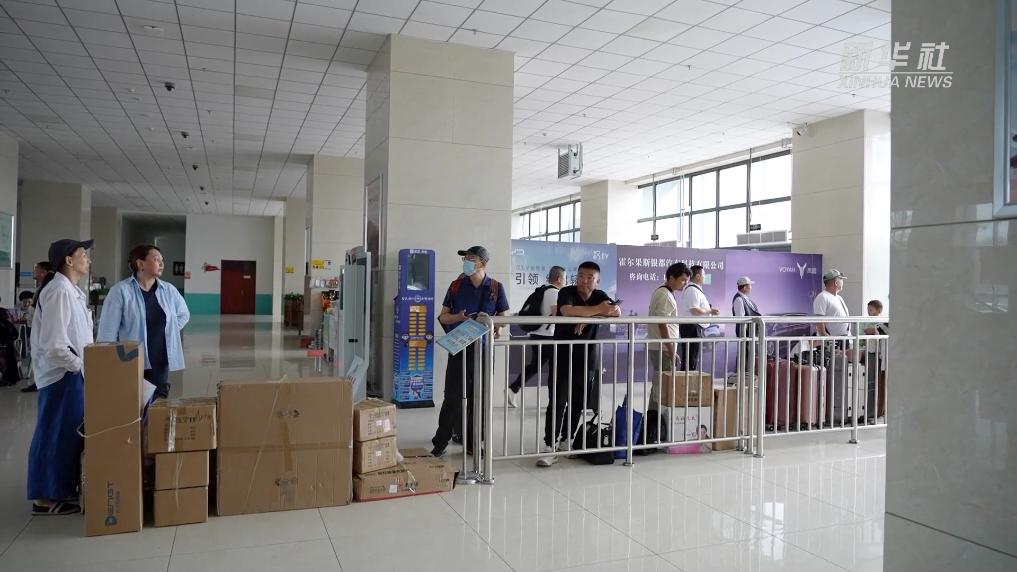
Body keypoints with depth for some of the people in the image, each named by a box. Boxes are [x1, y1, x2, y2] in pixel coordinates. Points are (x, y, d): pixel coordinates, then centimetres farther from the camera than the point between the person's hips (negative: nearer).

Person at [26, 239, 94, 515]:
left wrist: (83, 365, 12)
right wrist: (79, 366, -14)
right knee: (55, 434, 0)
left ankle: (61, 488, 28)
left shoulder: (71, 289, 11)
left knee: (69, 432, 16)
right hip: (62, 374, -10)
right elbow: (54, 344, -24)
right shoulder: (59, 291, -20)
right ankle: (45, 497, 11)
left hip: (72, 373, 10)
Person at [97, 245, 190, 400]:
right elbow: (108, 331, -8)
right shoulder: (121, 291, -8)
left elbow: (183, 314, 23)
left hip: (160, 362, 5)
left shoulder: (169, 290, 6)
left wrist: (167, 332, 9)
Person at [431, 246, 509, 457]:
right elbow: (443, 317, 7)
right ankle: (441, 441, 8)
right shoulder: (457, 286, 4)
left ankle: (473, 440, 19)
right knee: (453, 396, -2)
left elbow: (502, 317, 8)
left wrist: (495, 329, -13)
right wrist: (458, 317, -14)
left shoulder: (496, 287, 2)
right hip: (459, 347, -1)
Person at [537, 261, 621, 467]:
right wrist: (597, 310, -22)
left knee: (578, 403, 10)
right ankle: (550, 446, -7)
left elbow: (617, 312, -12)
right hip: (562, 356, -4)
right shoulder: (566, 292, -10)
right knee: (558, 402, -9)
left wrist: (587, 316, -22)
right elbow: (567, 311, -32)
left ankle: (566, 440, 26)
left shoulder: (599, 295, 5)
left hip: (586, 358, 5)